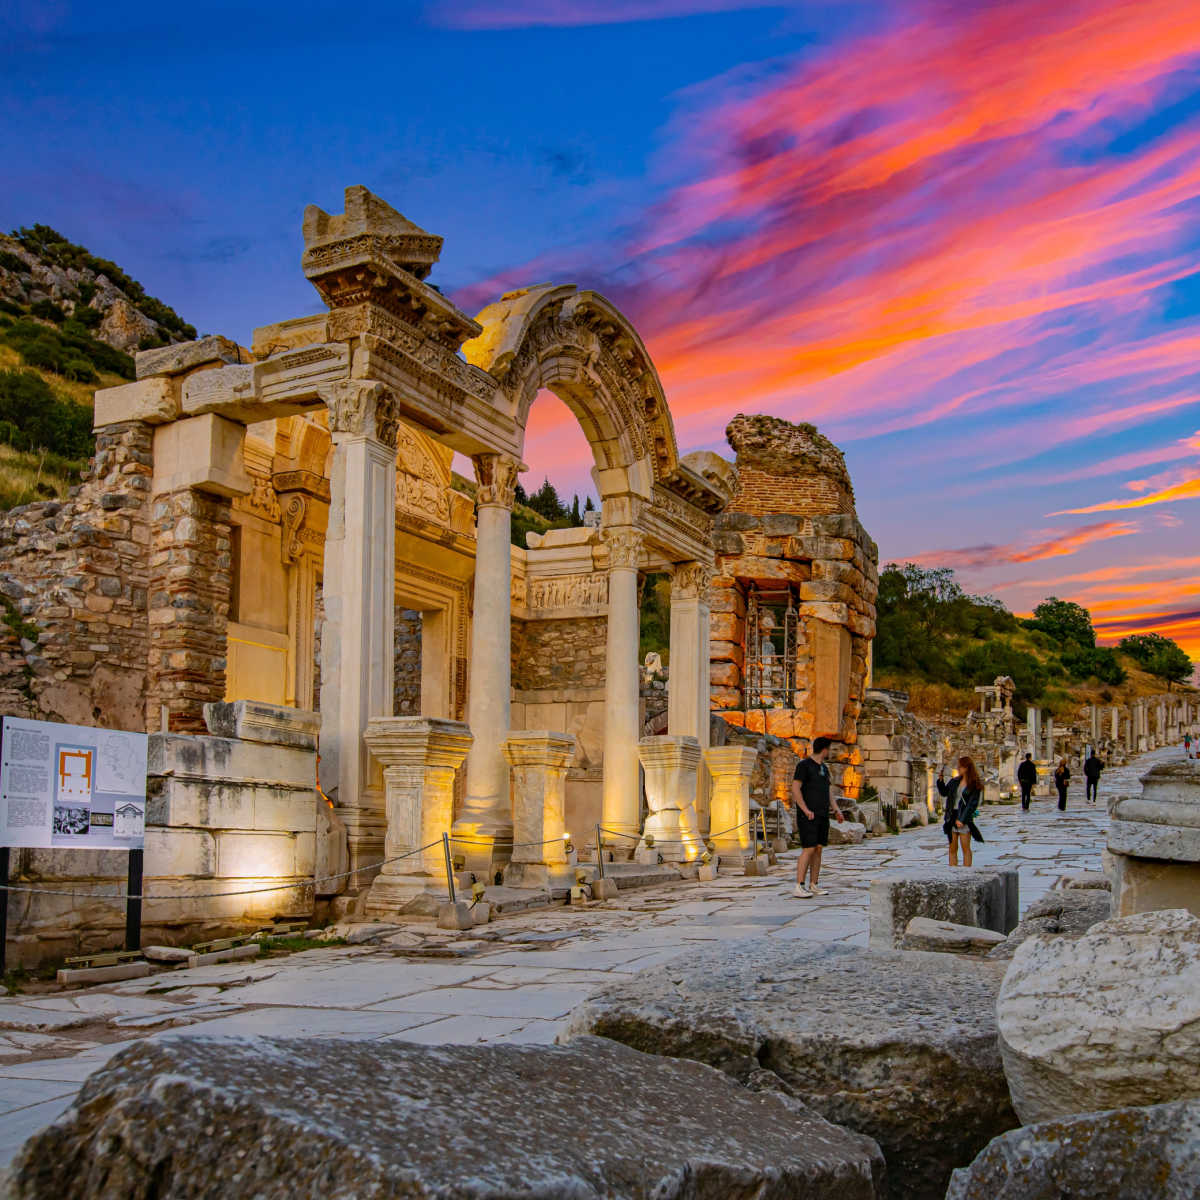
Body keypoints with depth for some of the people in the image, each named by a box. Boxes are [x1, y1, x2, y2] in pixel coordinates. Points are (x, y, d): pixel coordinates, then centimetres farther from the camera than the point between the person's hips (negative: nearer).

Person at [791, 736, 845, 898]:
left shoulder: (824, 768, 17)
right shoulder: (804, 765, -8)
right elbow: (795, 789, -14)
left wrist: (836, 809, 10)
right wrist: (806, 810, -20)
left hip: (822, 816, 8)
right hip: (808, 816, -8)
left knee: (818, 849, 5)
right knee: (808, 849, -13)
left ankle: (813, 886, 10)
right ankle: (799, 887, -13)